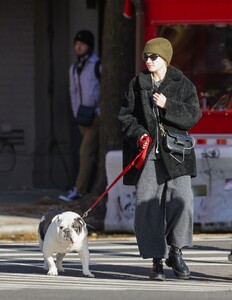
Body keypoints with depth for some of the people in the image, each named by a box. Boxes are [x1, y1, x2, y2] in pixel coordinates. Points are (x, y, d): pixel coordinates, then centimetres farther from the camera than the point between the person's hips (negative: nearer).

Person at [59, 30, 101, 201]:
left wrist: (101, 112, -10)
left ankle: (80, 190, -16)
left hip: (96, 115, -7)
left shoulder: (98, 66, -7)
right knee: (93, 153, 10)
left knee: (87, 151, -13)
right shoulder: (74, 68, 16)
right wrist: (76, 114, 11)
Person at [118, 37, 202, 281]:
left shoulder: (183, 85, 5)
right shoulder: (137, 84, 10)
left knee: (181, 200, -16)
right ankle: (157, 260, 6)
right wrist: (139, 134, -9)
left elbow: (193, 115, -3)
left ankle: (175, 251, 5)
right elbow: (125, 115, 8)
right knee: (148, 206, -4)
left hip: (174, 153, -1)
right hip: (146, 152, 1)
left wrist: (168, 105, -15)